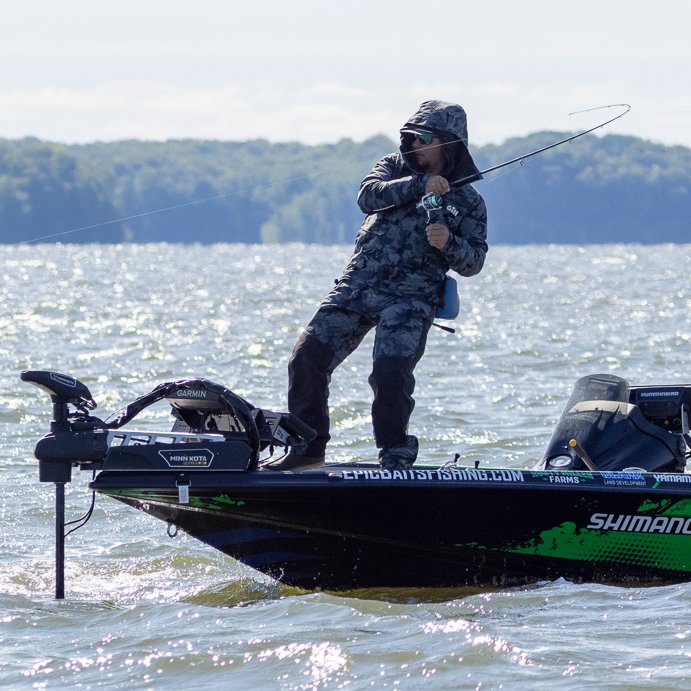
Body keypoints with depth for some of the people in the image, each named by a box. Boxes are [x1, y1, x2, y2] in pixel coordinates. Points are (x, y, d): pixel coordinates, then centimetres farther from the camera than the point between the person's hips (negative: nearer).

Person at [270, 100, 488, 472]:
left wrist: (449, 243, -18)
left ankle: (395, 459, -3)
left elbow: (473, 262, 3)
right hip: (357, 286, 3)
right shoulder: (394, 167, 13)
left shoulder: (468, 202, 8)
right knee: (307, 357, -6)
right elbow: (369, 196, -8)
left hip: (410, 300, -3)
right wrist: (419, 184, -19)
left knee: (390, 374, -22)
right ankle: (308, 448, 7)